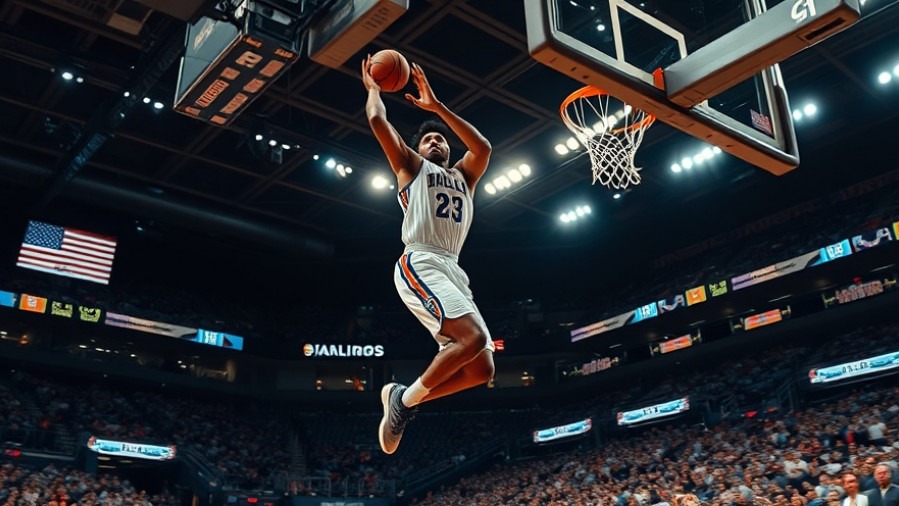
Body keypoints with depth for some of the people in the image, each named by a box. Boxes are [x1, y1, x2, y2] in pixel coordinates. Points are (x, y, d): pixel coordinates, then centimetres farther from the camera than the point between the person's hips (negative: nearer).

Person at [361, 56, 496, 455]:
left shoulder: (463, 177, 29)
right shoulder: (411, 166, 15)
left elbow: (483, 147, 10)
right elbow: (377, 120, 7)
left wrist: (438, 106, 13)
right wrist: (373, 87, 26)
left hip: (452, 271, 7)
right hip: (420, 265, -7)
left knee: (481, 368, -3)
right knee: (474, 336, -27)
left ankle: (402, 396, 11)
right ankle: (407, 398, -10)